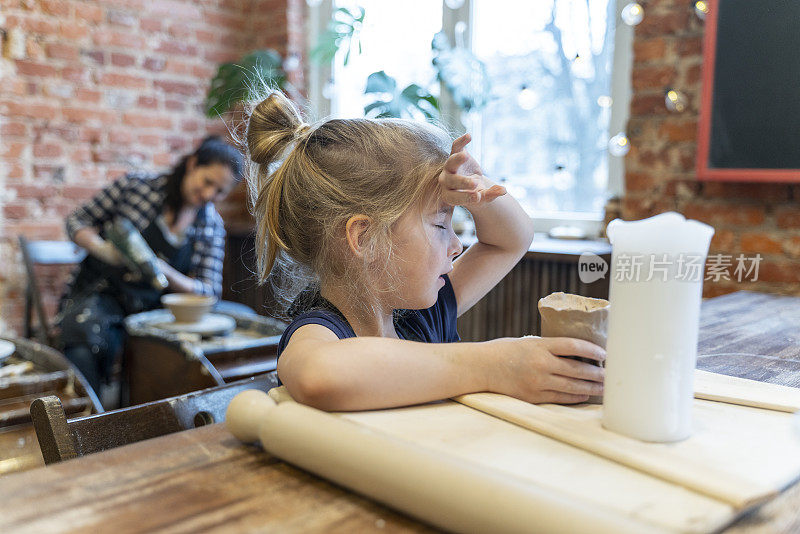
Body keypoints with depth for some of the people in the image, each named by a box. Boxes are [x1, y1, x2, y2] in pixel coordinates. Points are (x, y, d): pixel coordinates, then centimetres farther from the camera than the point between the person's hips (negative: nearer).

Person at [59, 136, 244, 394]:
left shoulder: (213, 226, 3)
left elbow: (209, 291, -2)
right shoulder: (136, 185, -4)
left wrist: (161, 270, -20)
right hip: (100, 293, -3)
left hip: (152, 305, 3)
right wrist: (103, 249, -19)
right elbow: (77, 221, 3)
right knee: (88, 345, -35)